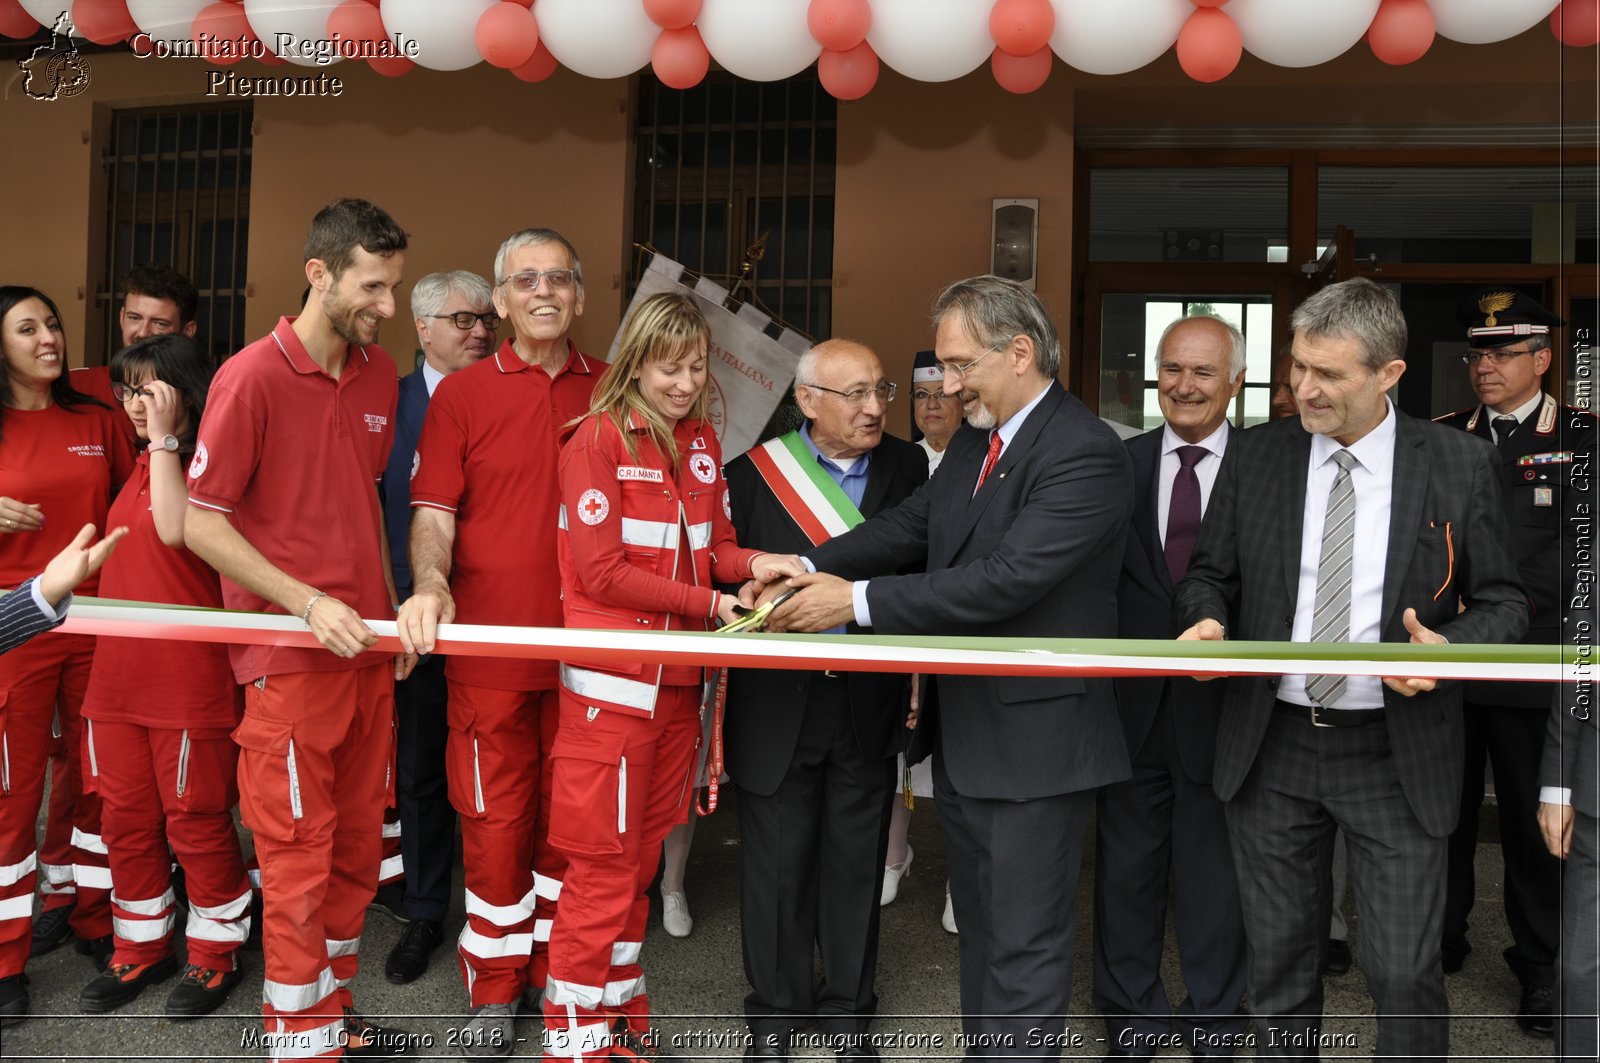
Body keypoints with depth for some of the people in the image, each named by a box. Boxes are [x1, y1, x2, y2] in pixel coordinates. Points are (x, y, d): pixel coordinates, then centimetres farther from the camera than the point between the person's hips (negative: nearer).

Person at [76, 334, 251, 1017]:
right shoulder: (143, 466, 15)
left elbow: (175, 529, -29)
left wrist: (164, 437, -22)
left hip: (190, 678, -8)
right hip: (118, 675, 8)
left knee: (195, 820, 4)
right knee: (126, 819, 15)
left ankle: (217, 951, 22)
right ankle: (141, 947, 32)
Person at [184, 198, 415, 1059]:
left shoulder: (380, 375, 6)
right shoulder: (252, 377, -13)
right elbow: (201, 525, -11)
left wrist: (392, 606, 11)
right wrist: (310, 605, -18)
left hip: (367, 647, 6)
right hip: (291, 656, -6)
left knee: (358, 843, 16)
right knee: (298, 857, 4)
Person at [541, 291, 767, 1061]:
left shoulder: (701, 440, 9)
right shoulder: (598, 439, -9)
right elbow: (603, 571, -13)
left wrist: (758, 563, -8)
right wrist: (709, 604, -13)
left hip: (680, 678, 6)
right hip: (613, 680, -6)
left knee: (642, 852, 16)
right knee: (605, 863, 1)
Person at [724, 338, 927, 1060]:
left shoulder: (908, 467, 1)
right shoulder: (754, 471, -3)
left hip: (869, 701, 1)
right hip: (778, 703, -1)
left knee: (856, 861, 15)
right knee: (776, 860, 12)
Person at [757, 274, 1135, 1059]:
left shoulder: (1086, 453, -20)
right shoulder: (972, 440, 9)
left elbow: (1008, 577, -28)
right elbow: (912, 524, 6)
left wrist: (857, 601, -26)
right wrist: (814, 566, -10)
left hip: (1035, 737, -8)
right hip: (963, 730, 9)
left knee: (1024, 943, 5)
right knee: (980, 926, 22)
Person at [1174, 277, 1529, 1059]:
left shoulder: (1461, 464, -3)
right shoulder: (1254, 454, 1)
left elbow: (1502, 602, 3)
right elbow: (1210, 574, 9)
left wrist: (1450, 647, -18)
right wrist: (1206, 620, -13)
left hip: (1398, 756, -1)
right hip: (1270, 743, 2)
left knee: (1404, 971, 2)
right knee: (1278, 961, 15)